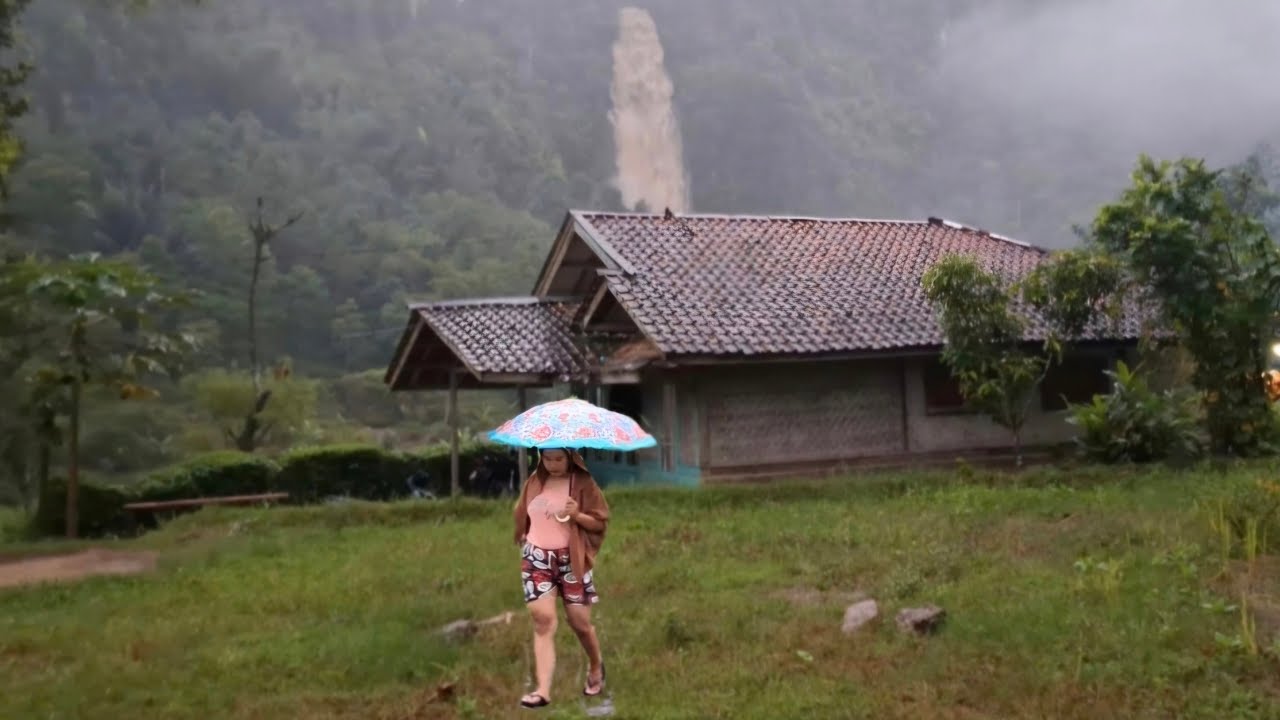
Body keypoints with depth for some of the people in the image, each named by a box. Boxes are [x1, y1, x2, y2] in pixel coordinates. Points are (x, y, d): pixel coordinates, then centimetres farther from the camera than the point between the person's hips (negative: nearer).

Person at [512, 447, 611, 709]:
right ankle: (543, 690, -17)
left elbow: (601, 521, -6)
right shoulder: (534, 482, 7)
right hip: (537, 558, 2)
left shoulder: (583, 483, -4)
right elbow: (522, 515, 22)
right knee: (543, 619, -12)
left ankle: (596, 666, 37)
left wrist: (577, 515, -22)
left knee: (580, 622, 5)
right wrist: (524, 538, 6)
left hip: (572, 559, -2)